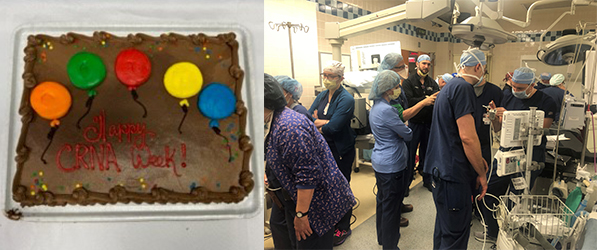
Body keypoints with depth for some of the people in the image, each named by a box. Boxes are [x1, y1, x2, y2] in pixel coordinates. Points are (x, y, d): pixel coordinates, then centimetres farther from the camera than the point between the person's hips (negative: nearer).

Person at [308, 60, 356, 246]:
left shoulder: (346, 99, -16)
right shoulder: (322, 96, 7)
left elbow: (333, 127, -25)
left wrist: (317, 123, -9)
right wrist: (325, 122, -19)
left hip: (341, 151, -6)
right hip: (323, 149, 7)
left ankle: (343, 228, 25)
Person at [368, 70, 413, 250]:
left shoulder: (376, 106, 6)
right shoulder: (387, 110, -25)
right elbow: (408, 135, -16)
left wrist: (399, 130, -2)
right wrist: (406, 130, 3)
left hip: (380, 162, 10)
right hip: (392, 165, -10)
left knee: (382, 201, 22)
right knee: (392, 207, 3)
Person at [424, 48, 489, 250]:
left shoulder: (449, 88, 18)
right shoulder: (463, 88, -15)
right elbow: (467, 137, -20)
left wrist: (476, 159, 23)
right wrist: (481, 173, -9)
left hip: (440, 168, 11)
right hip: (453, 173, -11)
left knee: (444, 226, 23)